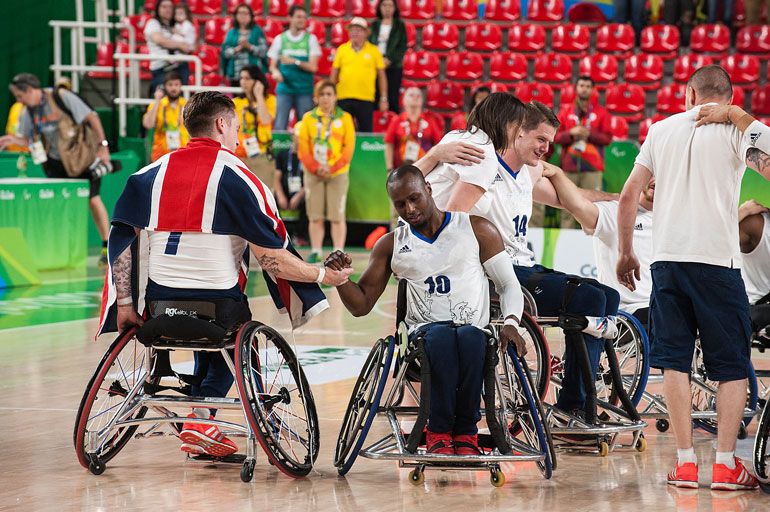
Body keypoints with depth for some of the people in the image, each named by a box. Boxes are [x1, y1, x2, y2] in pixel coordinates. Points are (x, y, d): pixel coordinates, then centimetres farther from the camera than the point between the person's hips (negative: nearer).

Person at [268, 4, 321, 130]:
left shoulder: (311, 39, 4)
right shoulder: (280, 39, 7)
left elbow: (313, 67, -2)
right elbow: (272, 65, 11)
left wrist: (295, 62, -17)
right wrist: (275, 72, -12)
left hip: (305, 91, 0)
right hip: (284, 88, 0)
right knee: (280, 126, -4)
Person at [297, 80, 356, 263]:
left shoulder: (344, 118, 3)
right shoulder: (308, 118, 8)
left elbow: (349, 147, -1)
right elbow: (303, 147, 4)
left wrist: (333, 168, -11)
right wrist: (315, 167, -8)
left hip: (337, 173, -2)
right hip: (312, 173, 2)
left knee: (337, 216, -5)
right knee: (315, 216, 2)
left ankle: (338, 252, -3)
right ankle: (315, 251, 7)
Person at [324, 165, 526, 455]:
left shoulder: (476, 229, 11)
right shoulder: (391, 246, 17)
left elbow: (508, 284, 9)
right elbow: (361, 306, 17)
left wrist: (511, 323, -11)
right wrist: (340, 276, -4)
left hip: (473, 331, -1)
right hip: (423, 333, 1)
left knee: (469, 337, -40)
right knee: (441, 335, -39)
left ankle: (465, 430, -26)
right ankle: (439, 431, -30)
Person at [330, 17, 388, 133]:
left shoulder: (374, 51, 3)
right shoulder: (342, 49, 6)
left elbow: (381, 76, 7)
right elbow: (334, 75, 12)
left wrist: (384, 99, 4)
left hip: (366, 99, -1)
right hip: (344, 98, 1)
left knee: (366, 131, 2)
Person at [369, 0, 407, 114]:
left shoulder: (399, 25, 4)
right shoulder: (375, 25, 12)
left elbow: (402, 47, -2)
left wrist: (389, 60, -14)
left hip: (393, 67, -2)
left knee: (392, 99, -6)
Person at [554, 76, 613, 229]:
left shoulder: (601, 112, 10)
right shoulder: (565, 111, 14)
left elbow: (607, 138, 3)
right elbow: (556, 136, 8)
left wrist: (589, 134, -10)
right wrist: (571, 133, -9)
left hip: (592, 167, -1)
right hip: (569, 166, 1)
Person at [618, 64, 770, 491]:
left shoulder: (662, 129, 12)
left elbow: (629, 194, 11)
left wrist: (625, 253, 20)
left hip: (667, 259, 3)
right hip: (717, 261, -3)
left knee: (675, 360, 7)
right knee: (732, 367, 5)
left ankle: (685, 461, 2)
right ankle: (726, 464, -3)